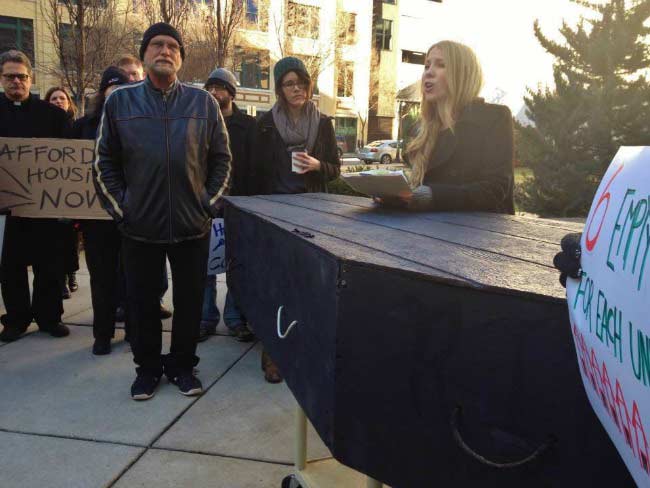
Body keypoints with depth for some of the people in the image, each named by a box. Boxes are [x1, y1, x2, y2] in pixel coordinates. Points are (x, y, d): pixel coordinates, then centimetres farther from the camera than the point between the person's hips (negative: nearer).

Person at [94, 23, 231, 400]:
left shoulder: (203, 103, 3)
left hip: (193, 226, 0)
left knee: (190, 301, 10)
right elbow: (105, 162, 7)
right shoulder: (120, 101, 4)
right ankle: (148, 366, 30)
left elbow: (222, 159, 7)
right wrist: (119, 208, 0)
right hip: (139, 227, 0)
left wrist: (209, 204, -1)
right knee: (143, 302, 11)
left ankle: (182, 365, 29)